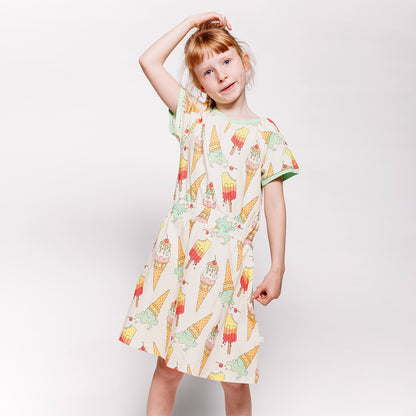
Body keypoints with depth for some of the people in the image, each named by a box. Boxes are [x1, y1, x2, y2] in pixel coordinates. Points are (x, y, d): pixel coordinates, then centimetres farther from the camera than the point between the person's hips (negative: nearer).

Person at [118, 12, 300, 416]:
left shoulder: (267, 133, 5)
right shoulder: (193, 115, 9)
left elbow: (275, 204, 4)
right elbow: (149, 61, 5)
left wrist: (277, 269, 2)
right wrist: (192, 21, 10)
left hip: (228, 261, -1)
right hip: (176, 250, 1)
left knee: (234, 376, 4)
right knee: (168, 365, 7)